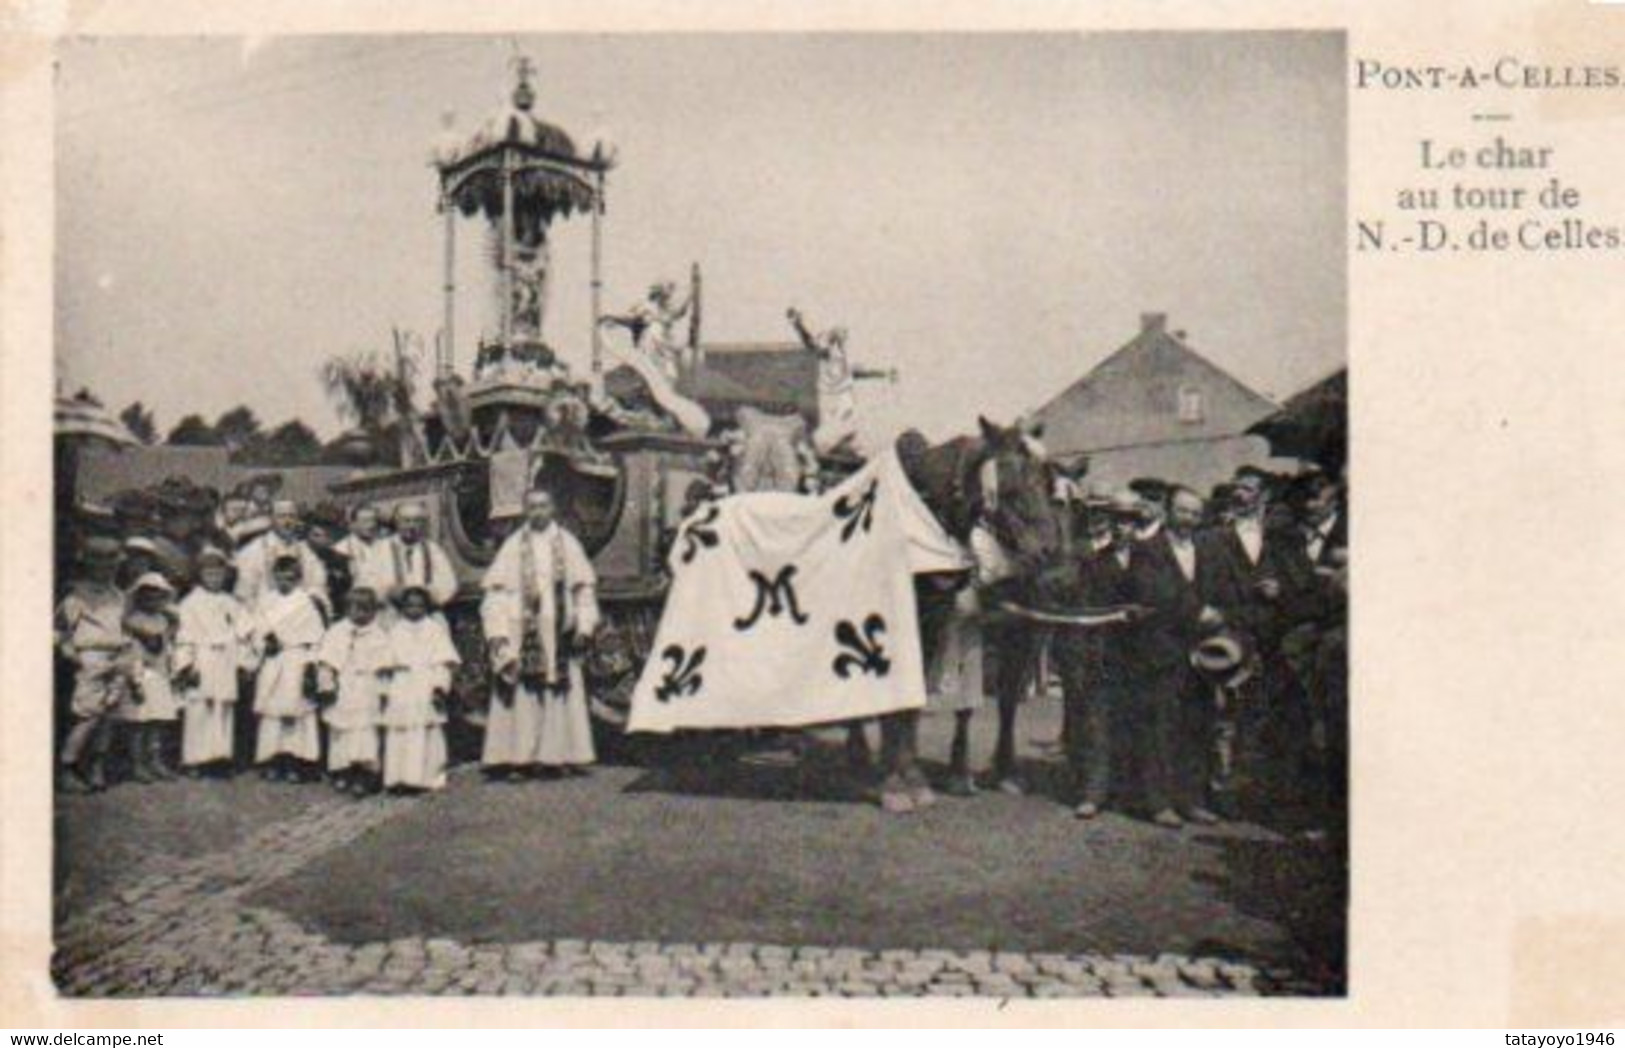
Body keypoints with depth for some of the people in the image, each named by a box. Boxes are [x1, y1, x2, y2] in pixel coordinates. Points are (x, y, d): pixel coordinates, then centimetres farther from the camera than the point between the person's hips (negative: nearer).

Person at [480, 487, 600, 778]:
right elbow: (497, 592, 1)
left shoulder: (568, 543, 8)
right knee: (523, 695, -5)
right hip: (524, 633, -2)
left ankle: (567, 755, 8)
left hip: (560, 632, 2)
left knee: (564, 694, 3)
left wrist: (584, 625, 0)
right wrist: (499, 632, -8)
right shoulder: (514, 546, 3)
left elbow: (584, 587, 9)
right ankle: (518, 758, -3)